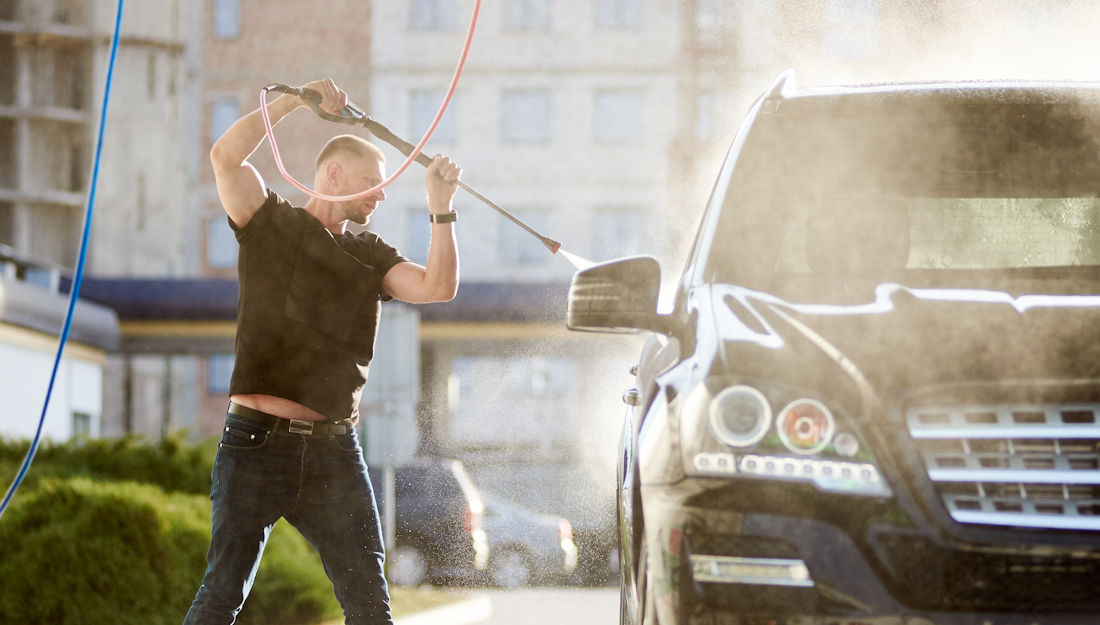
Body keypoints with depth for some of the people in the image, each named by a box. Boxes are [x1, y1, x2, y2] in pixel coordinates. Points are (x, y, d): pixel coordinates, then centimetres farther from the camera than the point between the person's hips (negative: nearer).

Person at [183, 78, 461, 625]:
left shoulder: (368, 255, 17)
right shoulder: (271, 225, 5)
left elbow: (438, 288, 4)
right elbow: (226, 158, -10)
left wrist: (440, 206, -2)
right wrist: (294, 99, -11)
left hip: (334, 452, 4)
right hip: (257, 442, -4)